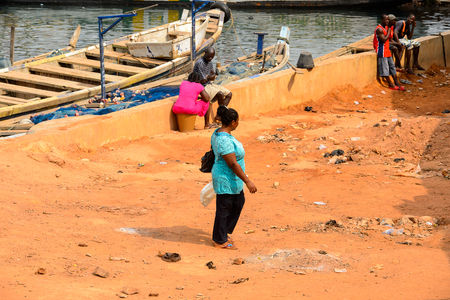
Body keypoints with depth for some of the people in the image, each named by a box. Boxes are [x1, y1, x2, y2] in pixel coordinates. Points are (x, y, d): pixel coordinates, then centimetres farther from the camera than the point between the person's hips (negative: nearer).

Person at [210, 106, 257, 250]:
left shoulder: (218, 133, 3)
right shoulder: (225, 140, -29)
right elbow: (233, 164, -27)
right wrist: (247, 181, -23)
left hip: (232, 179, 10)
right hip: (226, 180, -10)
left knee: (238, 202, 22)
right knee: (224, 209, 5)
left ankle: (224, 232, 33)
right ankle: (220, 241, 21)